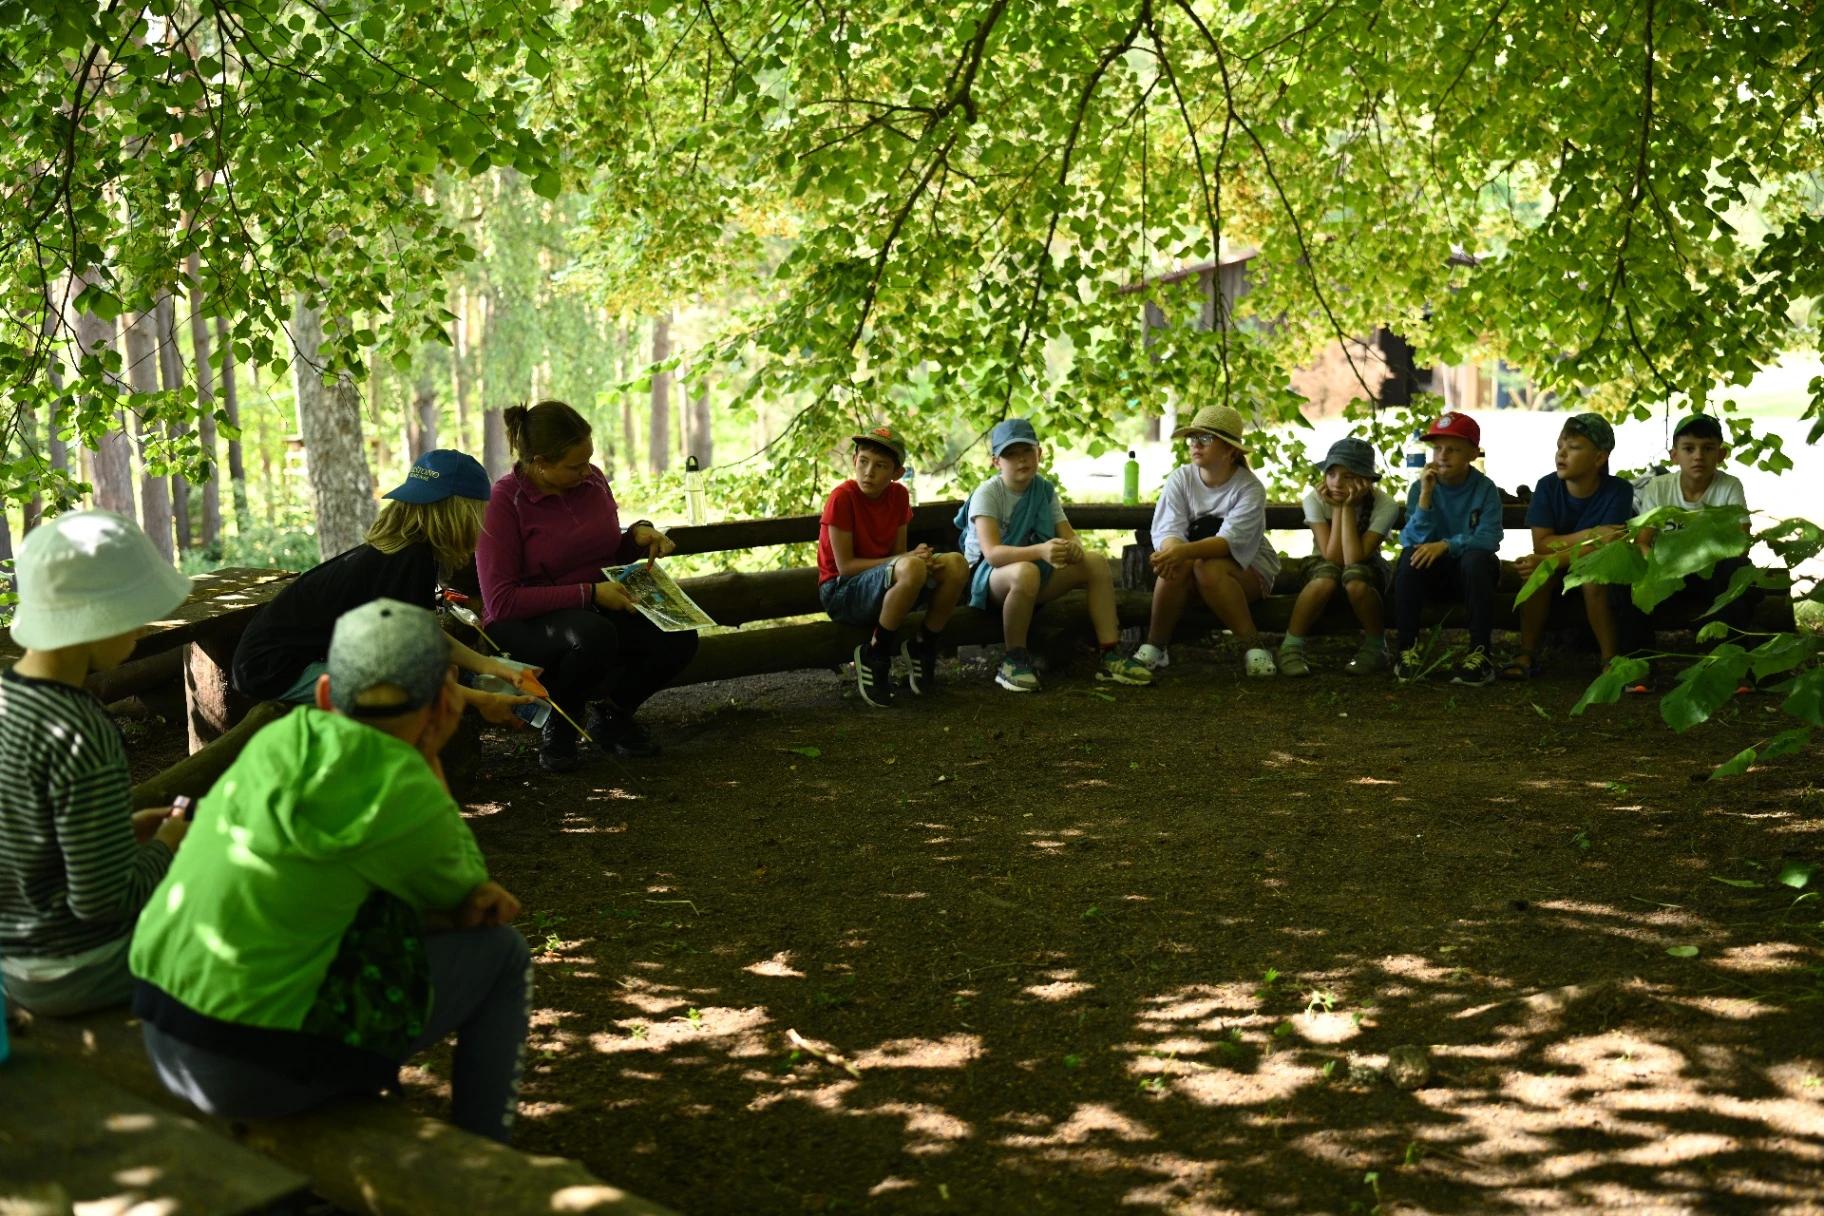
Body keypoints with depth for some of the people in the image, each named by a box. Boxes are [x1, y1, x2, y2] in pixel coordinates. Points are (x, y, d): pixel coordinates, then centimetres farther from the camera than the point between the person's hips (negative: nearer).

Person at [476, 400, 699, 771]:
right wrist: (589, 593, -24)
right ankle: (558, 723, -7)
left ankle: (610, 714, 9)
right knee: (593, 635, -39)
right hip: (525, 625, -6)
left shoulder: (592, 480, 2)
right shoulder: (503, 501, -16)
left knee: (679, 637, -20)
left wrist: (639, 534, -4)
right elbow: (501, 602, -21)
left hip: (596, 611, 6)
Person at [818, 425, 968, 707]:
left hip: (888, 584, 7)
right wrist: (909, 559, -23)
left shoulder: (898, 495, 3)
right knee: (911, 569, -35)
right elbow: (845, 566, -18)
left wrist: (922, 558, -19)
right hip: (841, 593, -7)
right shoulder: (842, 498, -16)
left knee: (956, 564, -13)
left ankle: (922, 648, 3)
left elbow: (898, 553, 6)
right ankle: (875, 655, -18)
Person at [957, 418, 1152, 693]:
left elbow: (1068, 535, -1)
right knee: (1025, 572, -40)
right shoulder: (987, 493, -16)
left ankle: (1110, 657, -9)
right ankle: (1013, 661, -24)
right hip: (987, 577, -6)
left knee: (1096, 562, -10)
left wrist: (1074, 547, -29)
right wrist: (1041, 551, -46)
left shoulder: (1044, 490, 3)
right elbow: (992, 552, -29)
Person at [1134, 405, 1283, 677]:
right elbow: (1167, 531, -17)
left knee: (1207, 566, -36)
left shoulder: (1250, 488, -15)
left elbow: (1230, 541, -30)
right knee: (1177, 564, -32)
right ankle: (1155, 647, -20)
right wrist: (1172, 551, -43)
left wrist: (1186, 551, -48)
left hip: (1247, 567, -3)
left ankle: (1253, 646, -26)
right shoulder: (1181, 478, -5)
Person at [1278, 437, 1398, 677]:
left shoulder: (1385, 505, -21)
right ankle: (1291, 647, -22)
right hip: (1325, 565, 1)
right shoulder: (1315, 499, -18)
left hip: (1368, 568, -1)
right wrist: (1337, 507, -27)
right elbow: (1333, 557, -25)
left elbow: (1353, 558, -32)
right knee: (1326, 578, -37)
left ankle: (1375, 647, -15)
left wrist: (1348, 507, -32)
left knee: (1355, 579, -38)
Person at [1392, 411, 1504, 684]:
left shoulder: (1485, 489, -7)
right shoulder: (1420, 487, -3)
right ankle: (1409, 648, -20)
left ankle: (1481, 652, -26)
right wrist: (1426, 495, -23)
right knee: (1411, 555, -30)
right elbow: (1413, 539, -14)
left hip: (1469, 571, -1)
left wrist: (1446, 545, -32)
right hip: (1432, 573, 2)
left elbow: (1489, 538, -19)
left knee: (1476, 558, -34)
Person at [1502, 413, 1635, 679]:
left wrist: (1549, 561, -36)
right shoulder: (1547, 486, -9)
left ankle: (1611, 659, -22)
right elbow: (1541, 544, -16)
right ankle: (1526, 655, -20)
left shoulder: (1618, 490, -15)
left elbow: (1604, 548, -24)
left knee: (1592, 575, -35)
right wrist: (1590, 534, -28)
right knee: (1537, 571, -30)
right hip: (1559, 572, 2)